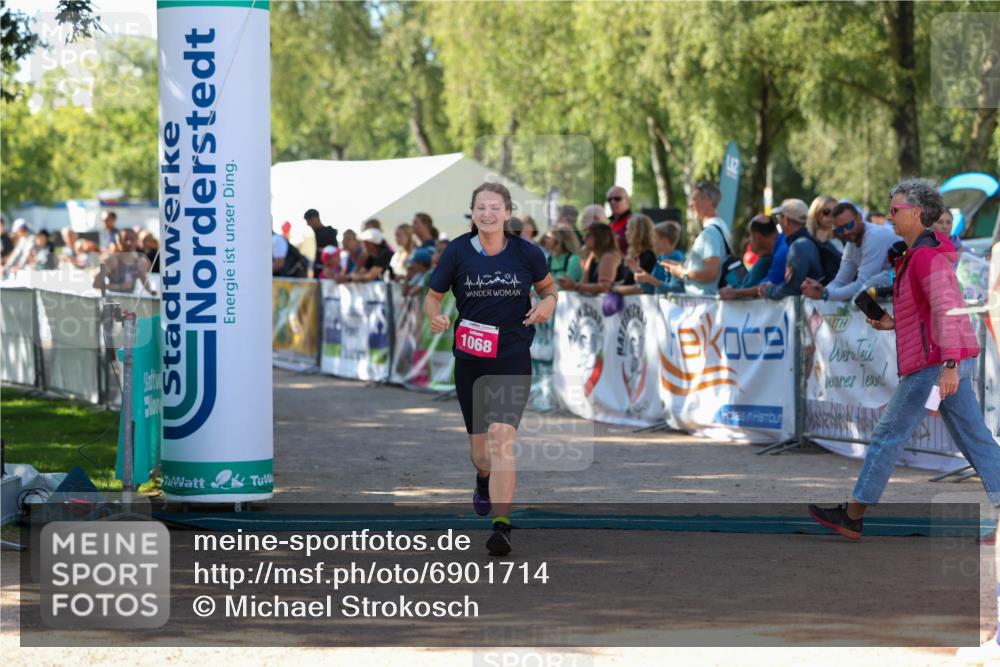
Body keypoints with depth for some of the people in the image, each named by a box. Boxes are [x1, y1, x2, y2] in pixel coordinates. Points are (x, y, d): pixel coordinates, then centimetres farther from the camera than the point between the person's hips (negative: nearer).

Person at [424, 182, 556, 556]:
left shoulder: (527, 254, -4)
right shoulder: (457, 253, -5)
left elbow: (548, 287, 14)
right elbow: (433, 296, 5)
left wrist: (548, 303, -9)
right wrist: (435, 317, -17)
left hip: (513, 359, -2)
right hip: (469, 359, 2)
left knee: (502, 437, -19)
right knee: (479, 449, 14)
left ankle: (501, 526, -18)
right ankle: (484, 480, 52)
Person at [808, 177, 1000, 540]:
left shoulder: (926, 255, -14)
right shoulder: (923, 255, 19)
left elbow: (946, 309, -24)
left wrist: (948, 364, -32)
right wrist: (894, 324, 15)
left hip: (935, 360, -10)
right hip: (946, 361, 10)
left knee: (888, 435, -2)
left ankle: (853, 516, 5)